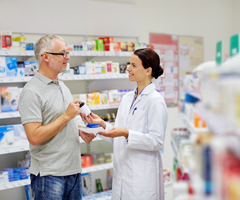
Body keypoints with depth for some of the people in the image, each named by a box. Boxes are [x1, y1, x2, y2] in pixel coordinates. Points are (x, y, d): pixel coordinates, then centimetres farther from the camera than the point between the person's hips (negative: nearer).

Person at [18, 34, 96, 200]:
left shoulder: (62, 86, 13)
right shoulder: (32, 92, -15)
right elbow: (34, 137, -23)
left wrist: (80, 131, 5)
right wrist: (66, 116, -18)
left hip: (73, 169, 8)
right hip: (49, 174, -8)